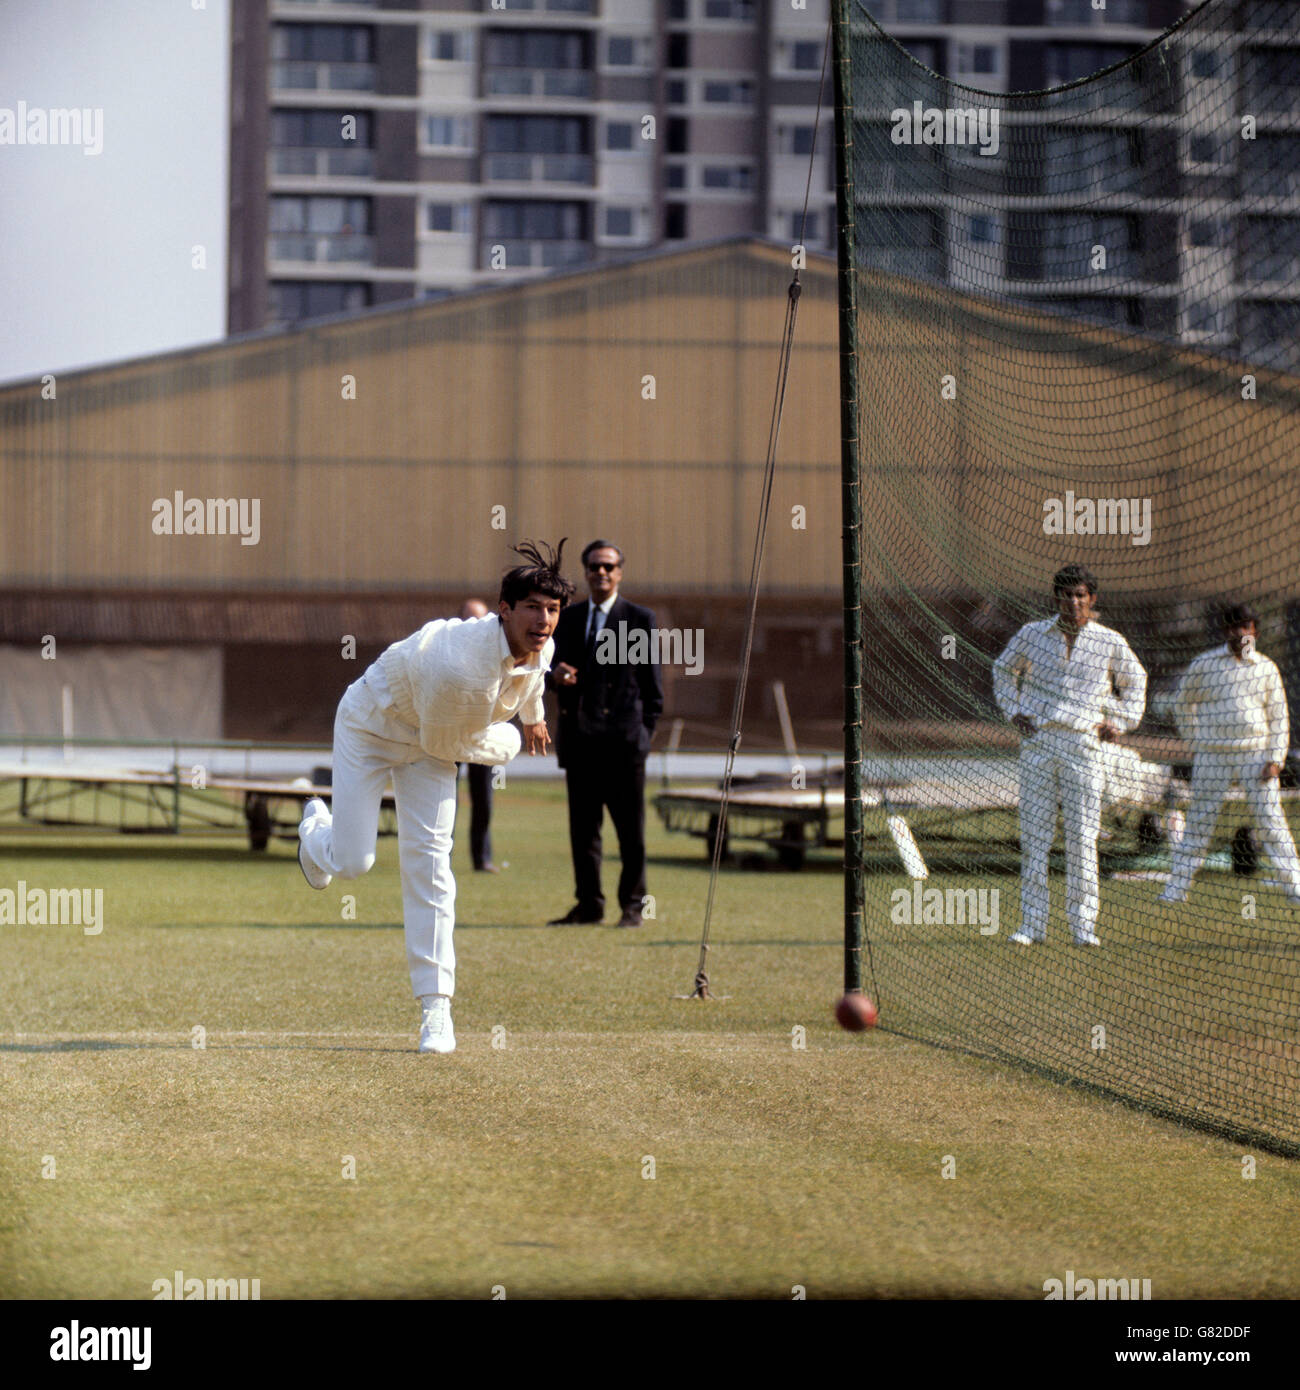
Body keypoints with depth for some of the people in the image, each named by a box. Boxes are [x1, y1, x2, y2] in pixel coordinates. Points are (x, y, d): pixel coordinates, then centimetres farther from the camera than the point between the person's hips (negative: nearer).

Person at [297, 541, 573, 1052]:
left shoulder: (541, 649, -18)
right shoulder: (459, 664, -42)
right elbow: (442, 743, -25)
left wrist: (533, 715, 29)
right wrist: (504, 744, -8)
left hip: (427, 743, 5)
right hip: (370, 726, -5)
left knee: (429, 863, -4)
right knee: (351, 862, -5)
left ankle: (435, 1008, -3)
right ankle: (317, 827, 36)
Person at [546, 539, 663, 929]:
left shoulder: (640, 619, 3)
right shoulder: (568, 619, 15)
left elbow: (652, 684, 3)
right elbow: (557, 671, 16)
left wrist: (644, 731, -4)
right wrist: (556, 676, -8)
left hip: (623, 739, -4)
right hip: (579, 738, 4)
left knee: (631, 830, -1)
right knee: (582, 827, 7)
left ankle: (632, 905, 5)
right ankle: (589, 904, 15)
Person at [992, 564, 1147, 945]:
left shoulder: (1110, 643, 4)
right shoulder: (1032, 635, 7)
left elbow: (1134, 681, 22)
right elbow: (1004, 669, 24)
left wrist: (1121, 722, 11)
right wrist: (1013, 710, 11)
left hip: (1083, 745, -1)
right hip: (1037, 741, 1)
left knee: (1082, 838, -4)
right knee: (1033, 835, 1)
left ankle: (1083, 924, 2)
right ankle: (1032, 924, 5)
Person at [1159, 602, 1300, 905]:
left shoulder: (1266, 668, 6)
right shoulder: (1204, 664, 4)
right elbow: (1182, 703, 16)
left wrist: (1275, 759, -1)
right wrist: (1194, 742, 10)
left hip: (1256, 753, 0)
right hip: (1212, 755, 0)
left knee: (1272, 821, -3)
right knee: (1199, 821, 2)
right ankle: (1177, 888, 7)